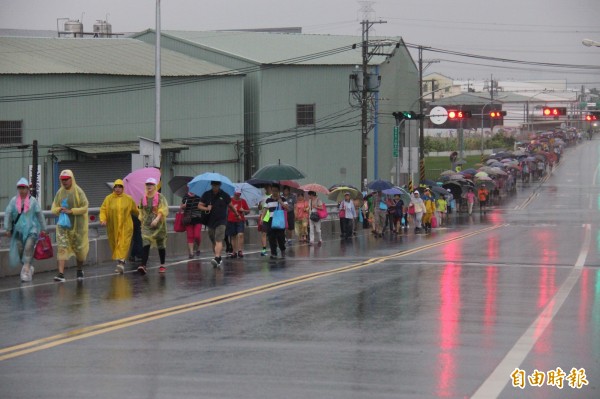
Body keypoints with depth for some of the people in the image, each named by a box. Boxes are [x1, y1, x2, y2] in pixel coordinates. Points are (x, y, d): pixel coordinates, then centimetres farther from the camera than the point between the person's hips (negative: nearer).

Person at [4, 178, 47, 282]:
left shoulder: (33, 200, 0)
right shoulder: (13, 200, 2)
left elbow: (39, 215, 4)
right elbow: (8, 214, 2)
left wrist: (43, 229, 7)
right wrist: (8, 228, -2)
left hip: (32, 229, -2)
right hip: (19, 230, 2)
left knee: (28, 248, -16)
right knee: (20, 250, 4)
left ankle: (26, 271, -18)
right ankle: (29, 267, 25)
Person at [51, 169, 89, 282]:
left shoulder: (78, 191, -7)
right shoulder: (60, 192, 6)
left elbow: (84, 208, -11)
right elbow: (54, 208, 11)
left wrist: (71, 211, -19)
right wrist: (59, 209, -12)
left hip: (77, 225, -3)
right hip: (63, 224, 3)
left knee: (79, 248, 9)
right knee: (62, 247, -11)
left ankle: (80, 269, 34)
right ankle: (61, 273, -17)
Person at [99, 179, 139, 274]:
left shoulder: (128, 199, 2)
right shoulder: (108, 198, 2)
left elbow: (135, 210, 16)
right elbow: (103, 210, 1)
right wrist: (103, 219, -15)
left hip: (125, 226, -2)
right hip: (113, 227, 2)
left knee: (123, 244, -14)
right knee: (115, 245, 7)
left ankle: (121, 262, -23)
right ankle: (120, 262, 20)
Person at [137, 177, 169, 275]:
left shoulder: (160, 197, -4)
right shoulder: (143, 198, 8)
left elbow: (163, 210, -14)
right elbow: (141, 211, 20)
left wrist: (157, 219, -26)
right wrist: (142, 221, 14)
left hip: (159, 224, -2)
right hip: (146, 225, 2)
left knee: (161, 245, 8)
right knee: (145, 244, -14)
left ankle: (162, 265, 21)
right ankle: (143, 265, -25)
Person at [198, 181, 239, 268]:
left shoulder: (224, 195, 0)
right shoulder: (206, 195, 5)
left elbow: (230, 206, 14)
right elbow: (199, 206, 7)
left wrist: (236, 214, 22)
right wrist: (206, 208, -11)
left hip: (221, 222, -4)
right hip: (210, 221, 4)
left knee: (219, 241, -18)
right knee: (213, 242, 11)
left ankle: (217, 258, -31)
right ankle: (219, 260, 24)